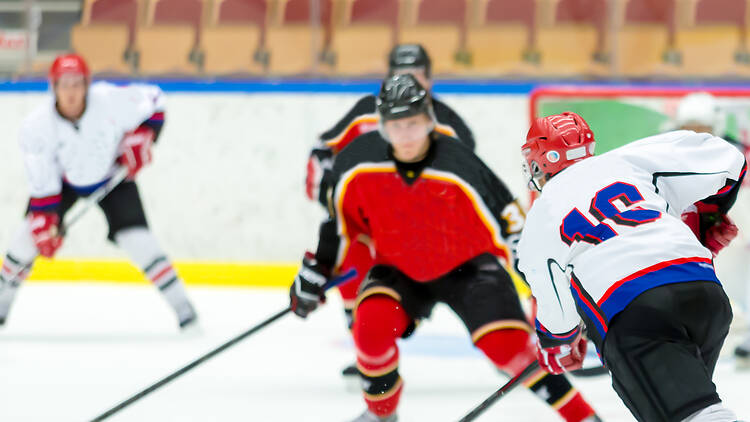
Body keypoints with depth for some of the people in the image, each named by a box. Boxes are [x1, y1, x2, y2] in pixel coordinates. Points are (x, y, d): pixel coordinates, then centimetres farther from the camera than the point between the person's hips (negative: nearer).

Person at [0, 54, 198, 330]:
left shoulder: (110, 100, -31)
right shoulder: (36, 127, -27)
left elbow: (153, 100, -12)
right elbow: (42, 184, -20)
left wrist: (141, 138, -20)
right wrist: (45, 223, -24)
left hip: (111, 174, -1)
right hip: (62, 179, 1)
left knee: (136, 238, -16)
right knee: (32, 232, -13)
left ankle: (183, 308, -8)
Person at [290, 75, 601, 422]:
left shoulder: (460, 168, -27)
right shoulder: (358, 165, -18)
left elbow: (510, 221, -18)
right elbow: (340, 222, 1)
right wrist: (315, 271, 7)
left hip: (468, 265, -3)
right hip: (399, 269, 3)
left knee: (508, 345, -19)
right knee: (371, 324, -24)